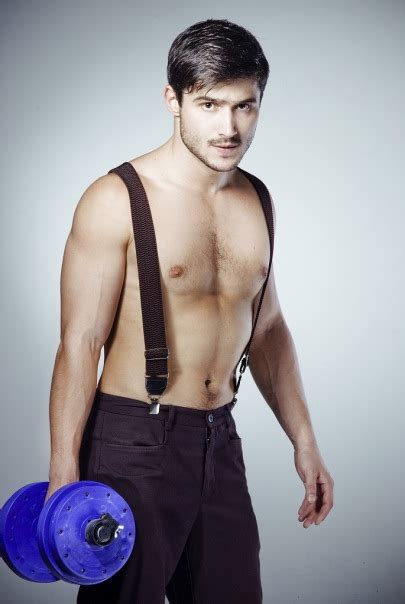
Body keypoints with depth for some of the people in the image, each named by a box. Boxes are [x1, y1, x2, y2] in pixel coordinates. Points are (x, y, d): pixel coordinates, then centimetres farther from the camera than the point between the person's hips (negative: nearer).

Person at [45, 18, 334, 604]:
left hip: (219, 440, 6)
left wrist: (303, 439, 16)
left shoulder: (256, 201, 8)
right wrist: (64, 476, -17)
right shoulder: (117, 201, -11)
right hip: (132, 443, -6)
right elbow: (80, 344, -13)